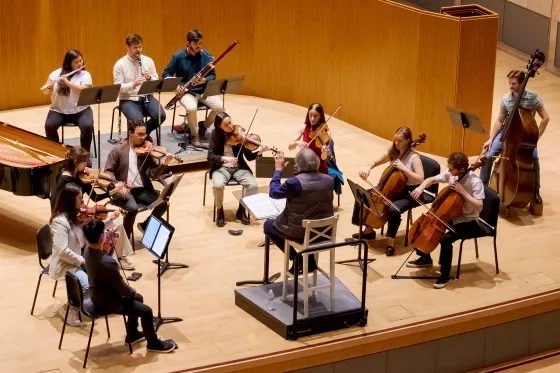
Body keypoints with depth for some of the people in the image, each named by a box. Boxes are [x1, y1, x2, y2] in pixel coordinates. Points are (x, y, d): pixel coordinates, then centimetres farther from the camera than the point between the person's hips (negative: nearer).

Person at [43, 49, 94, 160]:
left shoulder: (85, 75, -2)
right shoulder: (57, 73, 2)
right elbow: (46, 91, 2)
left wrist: (67, 82, -24)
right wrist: (48, 87, -21)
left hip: (80, 110, -1)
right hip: (59, 110, 1)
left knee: (87, 126, -30)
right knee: (49, 126, -27)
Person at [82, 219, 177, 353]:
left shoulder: (89, 250, -8)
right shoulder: (108, 262, -35)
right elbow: (121, 289, -24)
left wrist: (107, 249, -6)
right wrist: (133, 292, -3)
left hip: (97, 296, 10)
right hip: (107, 302, -10)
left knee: (138, 298, 27)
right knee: (146, 311, 0)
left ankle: (132, 334, 42)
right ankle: (153, 343, 22)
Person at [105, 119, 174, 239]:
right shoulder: (118, 150, -1)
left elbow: (153, 172, 3)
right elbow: (108, 171, -3)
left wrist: (164, 163, -16)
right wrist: (116, 184, -22)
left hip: (142, 189, 4)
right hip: (123, 190, -4)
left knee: (163, 203, -16)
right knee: (133, 208, -33)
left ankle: (145, 225, 12)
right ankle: (125, 237, -7)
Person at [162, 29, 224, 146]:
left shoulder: (207, 55, 1)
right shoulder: (178, 57, -6)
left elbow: (212, 75, 5)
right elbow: (166, 74, 0)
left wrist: (205, 80, -18)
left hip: (204, 91, 3)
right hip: (187, 92, -3)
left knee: (220, 107, -23)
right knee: (192, 108, -36)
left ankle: (204, 126, 8)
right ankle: (194, 135, -8)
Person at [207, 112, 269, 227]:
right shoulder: (216, 135, -5)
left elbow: (249, 157, -4)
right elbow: (210, 156, -14)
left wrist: (259, 152, -24)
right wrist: (225, 158, -31)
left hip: (239, 168, 1)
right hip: (221, 168, -1)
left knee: (253, 185, -25)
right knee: (218, 185, -34)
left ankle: (241, 210, 1)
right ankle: (219, 211, -6)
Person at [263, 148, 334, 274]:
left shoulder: (295, 182, -23)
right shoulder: (329, 180, -5)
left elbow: (273, 192, -8)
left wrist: (278, 169, 2)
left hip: (301, 232, -6)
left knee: (268, 225, 20)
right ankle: (309, 261, 30)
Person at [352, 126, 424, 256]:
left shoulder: (414, 157, -16)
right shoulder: (393, 153, 2)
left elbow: (420, 179, -25)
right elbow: (376, 162, 14)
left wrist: (403, 169, -29)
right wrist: (368, 168, -8)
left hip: (409, 193, -7)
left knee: (393, 209, -37)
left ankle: (391, 241, -19)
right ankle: (369, 229, 16)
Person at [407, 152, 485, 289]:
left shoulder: (475, 182, -23)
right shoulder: (450, 174, -5)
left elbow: (479, 207, -29)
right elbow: (431, 179, 9)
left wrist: (463, 191, -32)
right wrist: (421, 187, -12)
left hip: (468, 221, -8)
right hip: (451, 215, 8)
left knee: (445, 239, -32)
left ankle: (445, 275, -12)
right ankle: (425, 259, 26)